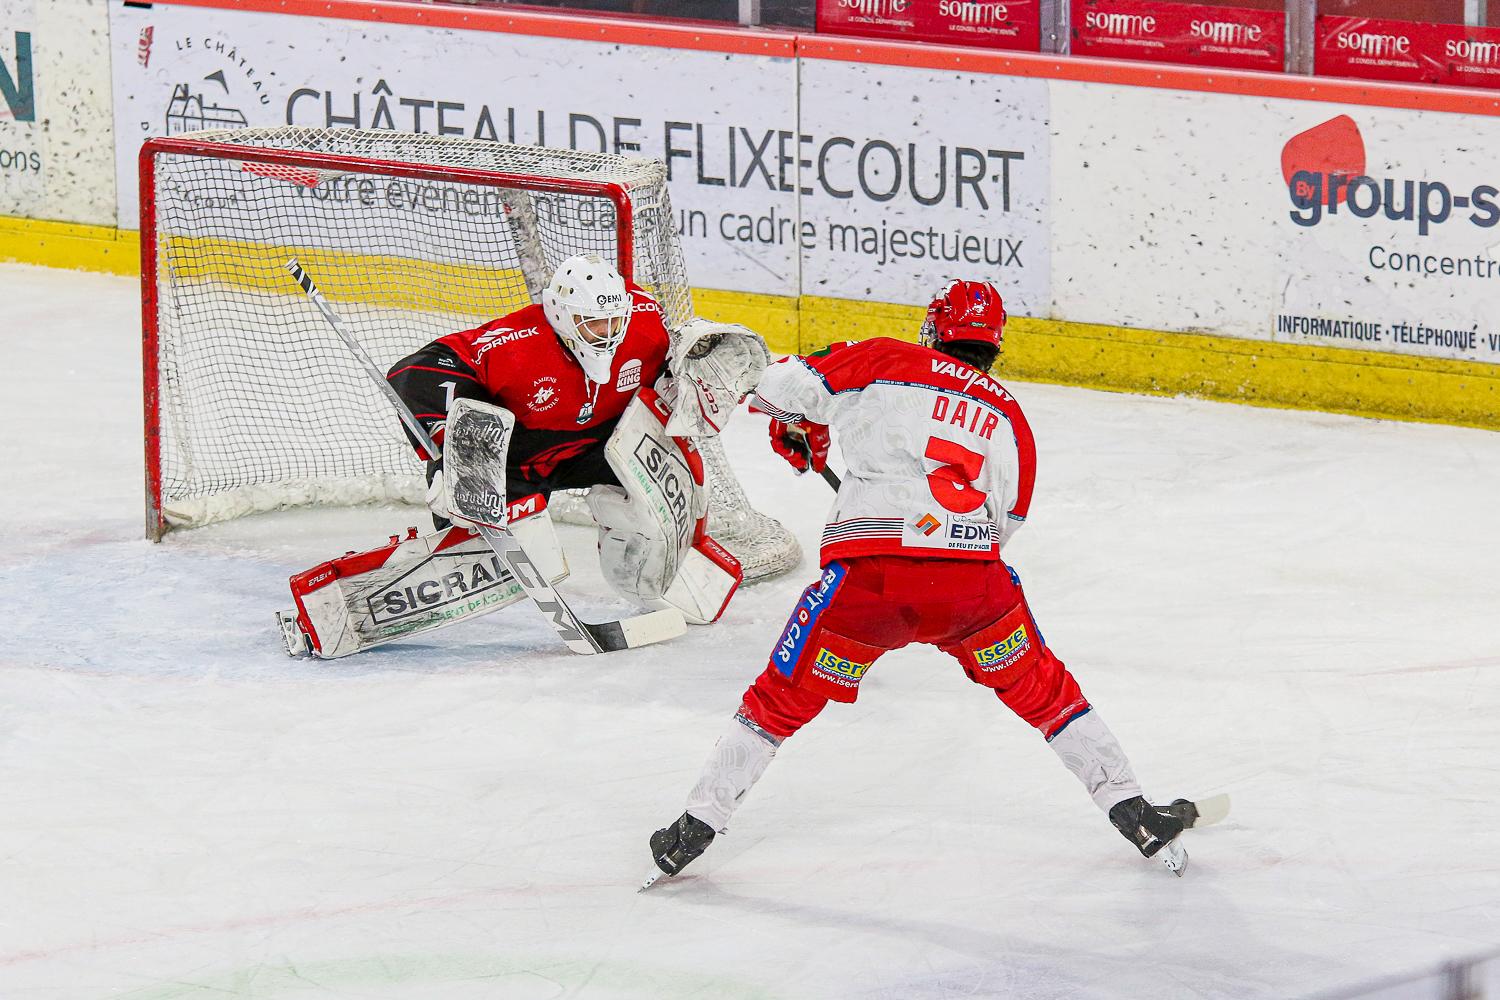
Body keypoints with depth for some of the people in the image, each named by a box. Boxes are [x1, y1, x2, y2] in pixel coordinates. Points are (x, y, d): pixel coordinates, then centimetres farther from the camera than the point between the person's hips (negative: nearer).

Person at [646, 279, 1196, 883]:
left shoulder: (886, 362, 11)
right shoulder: (1008, 417, 19)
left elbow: (778, 385, 11)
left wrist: (798, 430, 33)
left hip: (867, 579, -1)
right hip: (973, 578, 2)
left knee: (786, 697, 16)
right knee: (1040, 690, 23)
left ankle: (697, 823, 18)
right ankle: (1132, 812, 20)